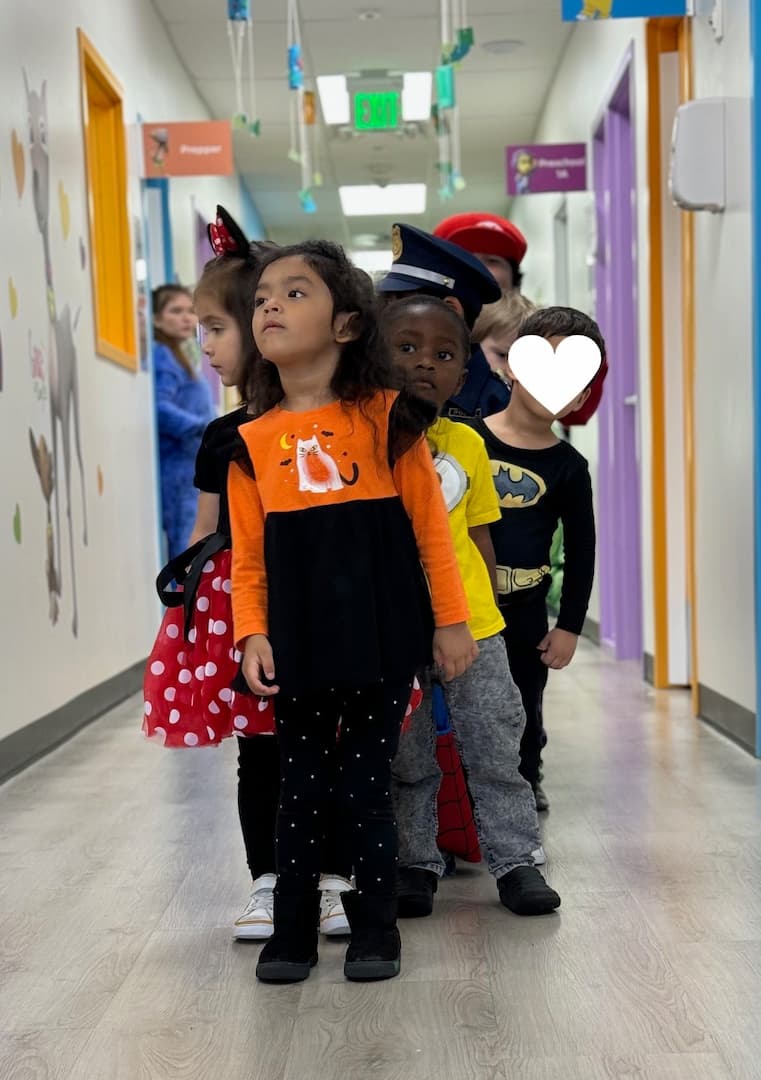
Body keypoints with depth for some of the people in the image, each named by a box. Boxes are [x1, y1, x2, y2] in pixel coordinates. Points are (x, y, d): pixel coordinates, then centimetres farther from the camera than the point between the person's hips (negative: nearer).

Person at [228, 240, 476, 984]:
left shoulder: (386, 417, -4)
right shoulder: (252, 441, 2)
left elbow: (430, 527, -1)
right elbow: (248, 556, 5)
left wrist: (451, 621, -1)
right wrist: (252, 635, -6)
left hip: (382, 640, -2)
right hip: (299, 645, 2)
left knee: (364, 786, 7)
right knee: (300, 788, 11)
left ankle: (375, 926, 24)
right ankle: (292, 929, 25)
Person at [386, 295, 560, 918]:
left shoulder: (467, 445, 4)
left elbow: (479, 537, 11)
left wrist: (489, 613, 10)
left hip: (471, 627, 2)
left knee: (496, 750, 8)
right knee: (406, 761, 11)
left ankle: (516, 859, 21)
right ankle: (414, 863, 25)